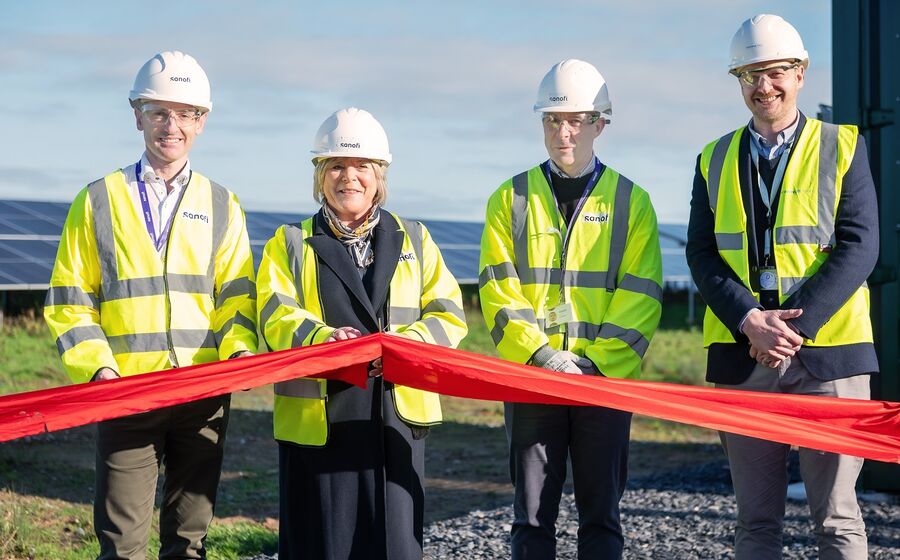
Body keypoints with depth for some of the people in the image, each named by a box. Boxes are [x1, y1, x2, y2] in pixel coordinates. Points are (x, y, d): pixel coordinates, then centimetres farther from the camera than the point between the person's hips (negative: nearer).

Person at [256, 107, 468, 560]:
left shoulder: (414, 240, 15)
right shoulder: (290, 244, 11)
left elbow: (449, 315, 6)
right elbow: (276, 317, -4)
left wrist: (407, 342, -15)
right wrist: (322, 337, -25)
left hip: (397, 415, 1)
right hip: (316, 421, -1)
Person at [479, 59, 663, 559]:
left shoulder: (630, 201, 4)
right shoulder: (511, 199, 6)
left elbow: (640, 298, -2)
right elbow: (498, 291, -1)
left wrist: (596, 361, -14)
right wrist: (540, 354, -14)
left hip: (607, 378, 0)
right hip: (530, 379, 1)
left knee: (601, 513, 5)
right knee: (533, 514, 4)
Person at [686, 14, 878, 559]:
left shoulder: (842, 147, 4)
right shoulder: (715, 160, 12)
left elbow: (859, 248, -6)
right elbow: (703, 254, 3)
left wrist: (796, 325, -16)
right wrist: (751, 323, -14)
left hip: (828, 352, -2)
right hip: (742, 355, 3)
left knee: (837, 516, 2)